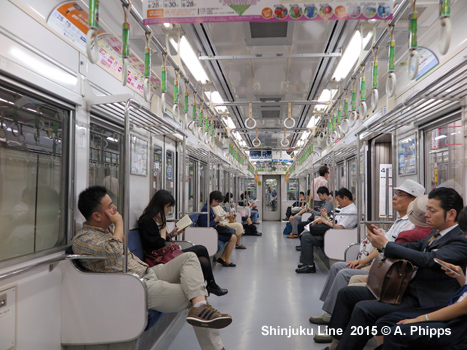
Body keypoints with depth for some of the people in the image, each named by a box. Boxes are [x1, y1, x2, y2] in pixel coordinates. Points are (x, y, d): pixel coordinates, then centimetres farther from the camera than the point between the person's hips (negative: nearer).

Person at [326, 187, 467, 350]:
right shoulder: (437, 233, 12)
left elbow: (428, 259, -29)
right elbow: (413, 247, 16)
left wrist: (385, 245, -24)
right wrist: (381, 240, -3)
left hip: (422, 301, -10)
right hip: (404, 288, 10)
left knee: (363, 309, -28)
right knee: (346, 293, 6)